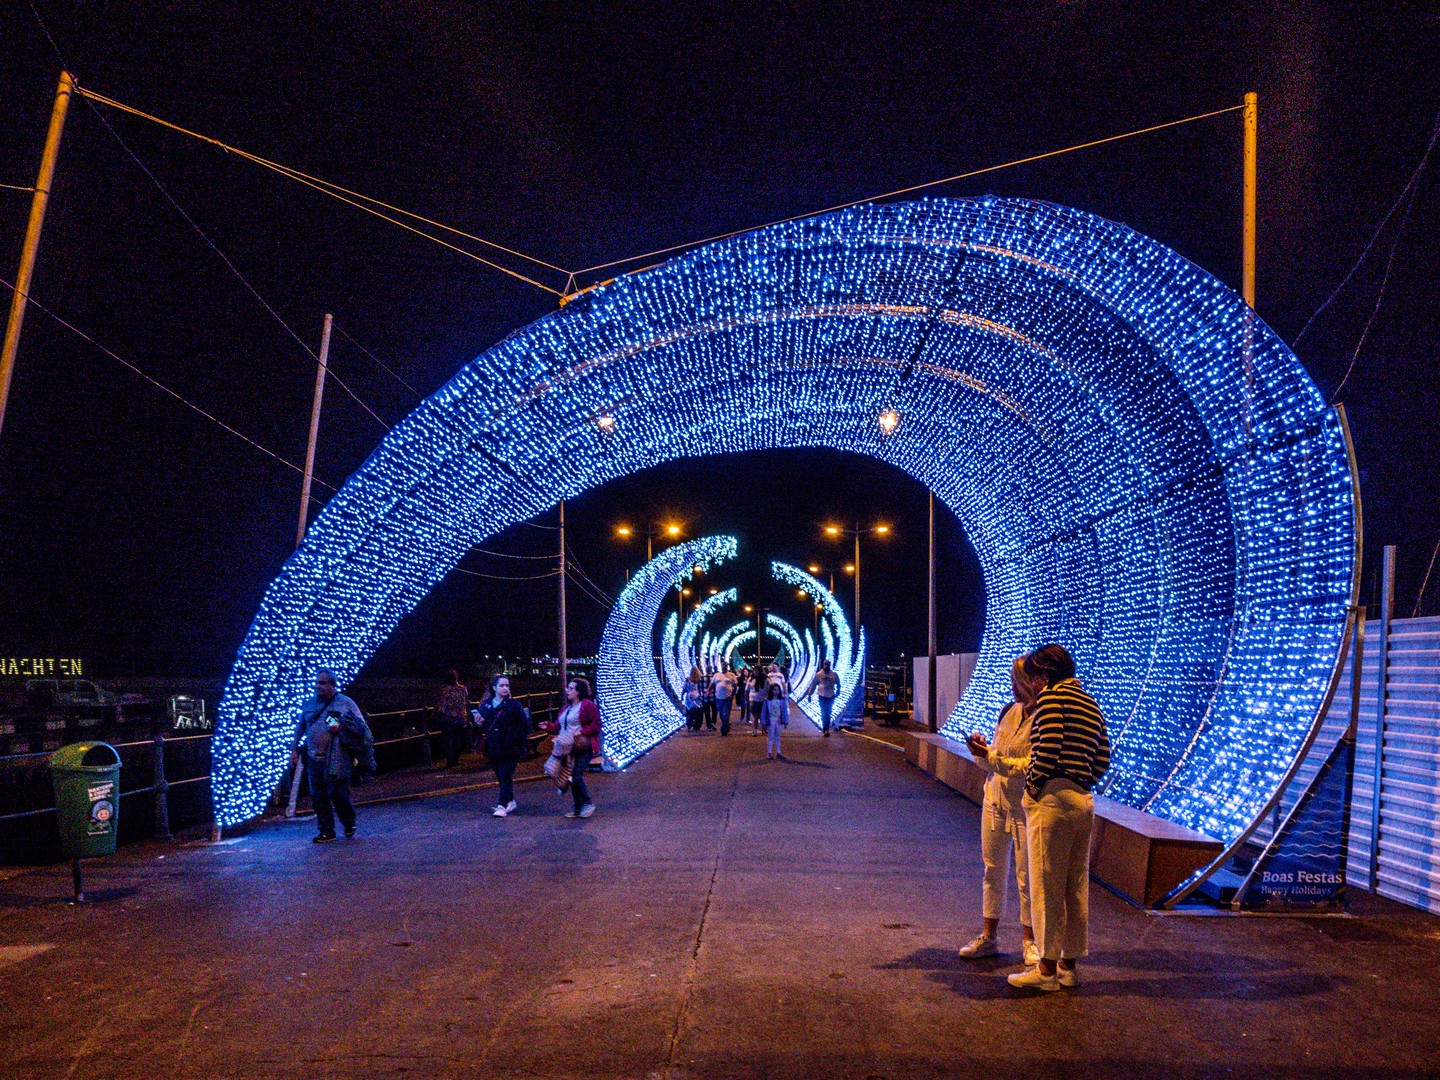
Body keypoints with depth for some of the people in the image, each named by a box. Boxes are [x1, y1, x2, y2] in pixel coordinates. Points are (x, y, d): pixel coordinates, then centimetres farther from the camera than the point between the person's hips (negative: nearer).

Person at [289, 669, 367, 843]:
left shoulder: (346, 703, 2)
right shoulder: (310, 704, 14)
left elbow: (361, 728, 1)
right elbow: (300, 728, 22)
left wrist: (341, 728, -13)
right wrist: (294, 750, 15)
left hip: (337, 761, -5)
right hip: (314, 759, 5)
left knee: (337, 794, -5)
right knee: (318, 797, 5)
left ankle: (349, 824, 20)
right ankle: (327, 831, 15)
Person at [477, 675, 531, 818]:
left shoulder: (513, 704, -3)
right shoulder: (486, 705, 9)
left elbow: (525, 724, -3)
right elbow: (482, 728, 17)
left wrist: (517, 738, -10)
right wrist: (480, 724, -4)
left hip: (510, 749, -5)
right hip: (493, 748, 5)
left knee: (505, 776, -10)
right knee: (501, 777, 12)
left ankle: (502, 805, -11)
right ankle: (510, 802, 25)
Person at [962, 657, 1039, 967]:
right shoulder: (1010, 711, 7)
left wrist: (991, 757, -24)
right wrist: (982, 750, -5)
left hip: (1025, 808, -7)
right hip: (995, 800, 7)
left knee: (1027, 876, 4)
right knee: (993, 870, 12)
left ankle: (1029, 941, 19)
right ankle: (988, 938, 22)